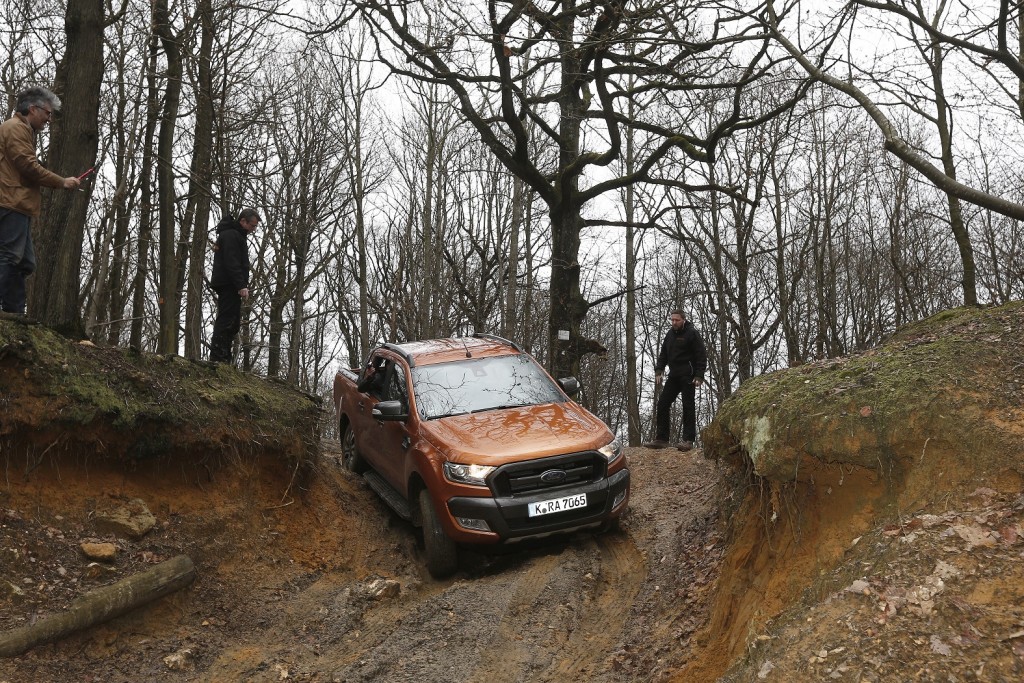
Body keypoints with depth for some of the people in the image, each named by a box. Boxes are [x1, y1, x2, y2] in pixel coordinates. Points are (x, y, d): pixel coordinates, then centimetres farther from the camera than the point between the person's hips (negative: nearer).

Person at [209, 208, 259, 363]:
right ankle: (217, 358, -13)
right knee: (226, 322, -12)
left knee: (234, 324, 10)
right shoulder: (230, 235, -10)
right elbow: (232, 263, -20)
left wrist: (242, 285, 17)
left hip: (230, 287, 11)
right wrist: (241, 286, -25)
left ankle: (224, 359, 12)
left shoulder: (236, 235, 23)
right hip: (228, 286, -11)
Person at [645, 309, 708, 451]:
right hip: (674, 375, 7)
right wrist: (658, 371, 5)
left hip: (688, 376, -7)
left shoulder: (692, 333, -7)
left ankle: (688, 440, -2)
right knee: (663, 403, 3)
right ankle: (662, 439, 8)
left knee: (688, 406, -5)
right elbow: (663, 354, 18)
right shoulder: (670, 334, 13)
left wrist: (699, 376, -17)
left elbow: (701, 356, -10)